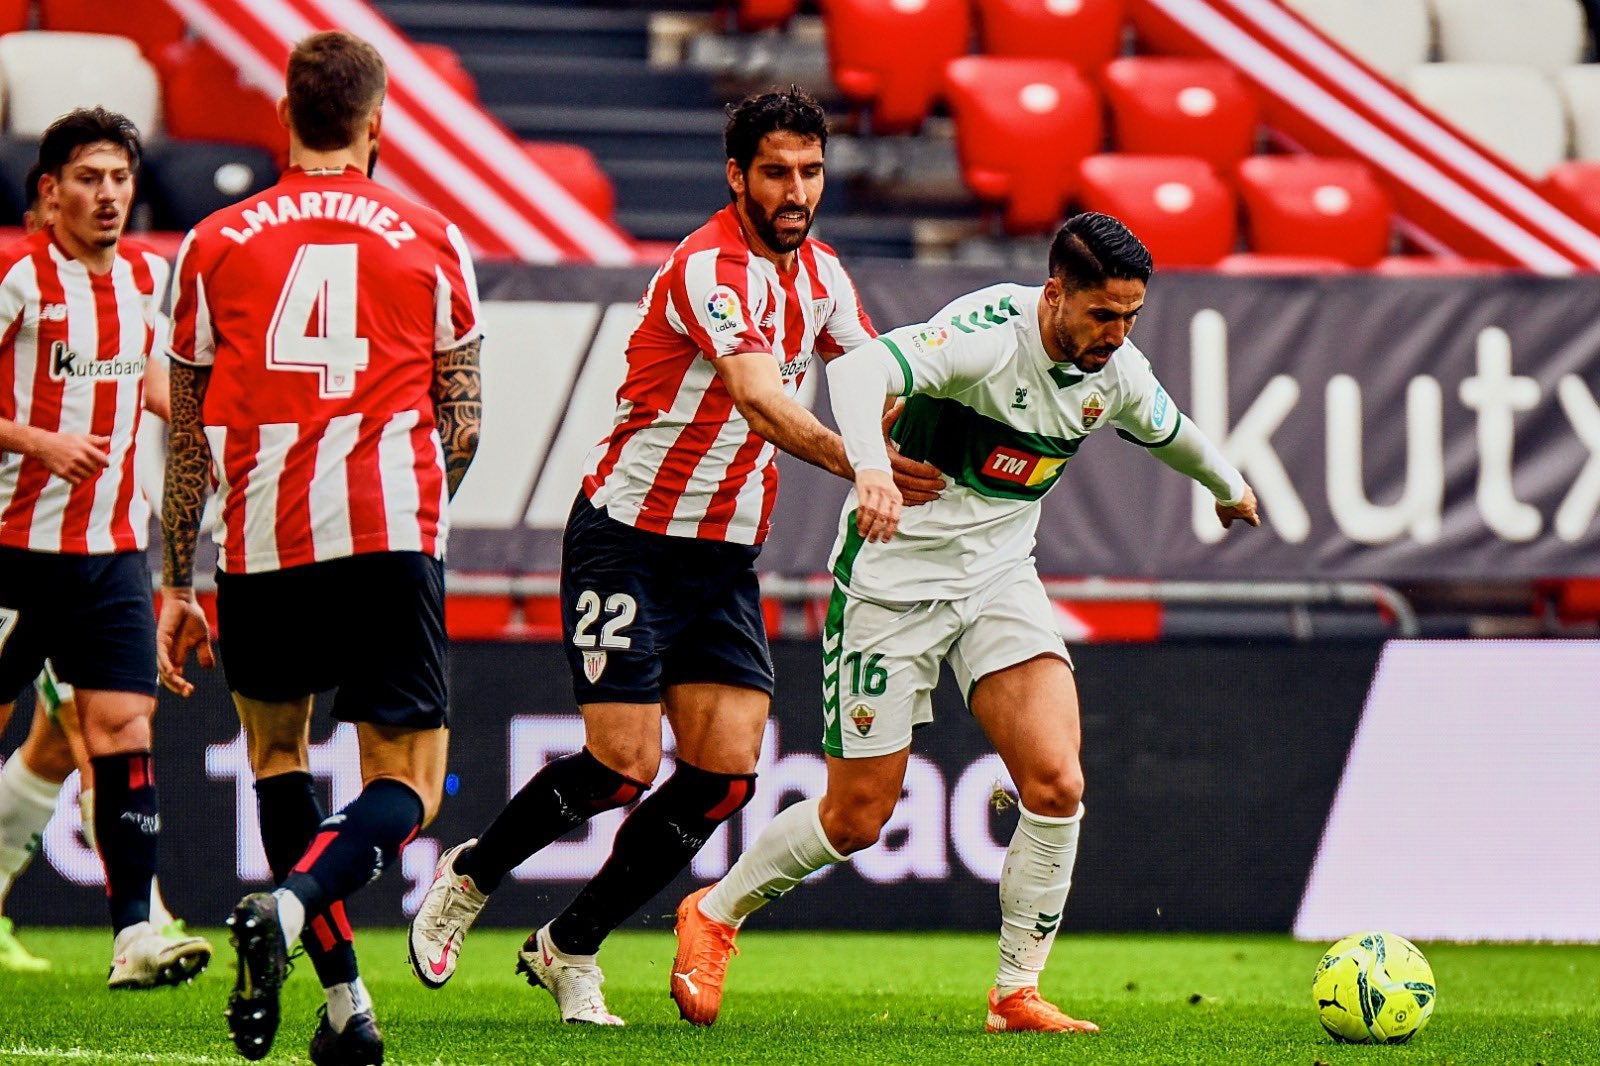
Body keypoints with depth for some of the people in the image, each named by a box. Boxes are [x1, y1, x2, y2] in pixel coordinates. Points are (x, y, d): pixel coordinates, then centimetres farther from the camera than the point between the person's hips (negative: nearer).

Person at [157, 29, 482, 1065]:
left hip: (260, 549, 1)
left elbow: (189, 434, 10)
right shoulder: (431, 241, 6)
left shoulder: (216, 244, 7)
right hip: (390, 535, -1)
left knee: (276, 748, 23)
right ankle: (288, 907, -27)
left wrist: (176, 586, 16)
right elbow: (463, 422, 10)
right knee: (405, 788, 3)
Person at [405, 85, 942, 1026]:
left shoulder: (820, 273, 7)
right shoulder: (708, 267, -20)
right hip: (631, 537, -7)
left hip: (726, 558, 7)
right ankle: (469, 879, 16)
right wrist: (854, 461, -48)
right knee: (624, 764, -11)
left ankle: (570, 948, 11)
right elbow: (758, 398, -35)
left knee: (725, 772, -4)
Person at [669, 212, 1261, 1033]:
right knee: (857, 818, 1)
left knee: (1057, 783, -14)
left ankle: (1017, 995, -1)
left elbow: (1169, 431, 22)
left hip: (998, 571, 5)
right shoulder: (991, 334, -25)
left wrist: (1228, 486, 41)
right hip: (897, 571, -5)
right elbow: (860, 370, -42)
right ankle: (714, 915, 28)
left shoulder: (1118, 372, -4)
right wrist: (871, 466, -61)